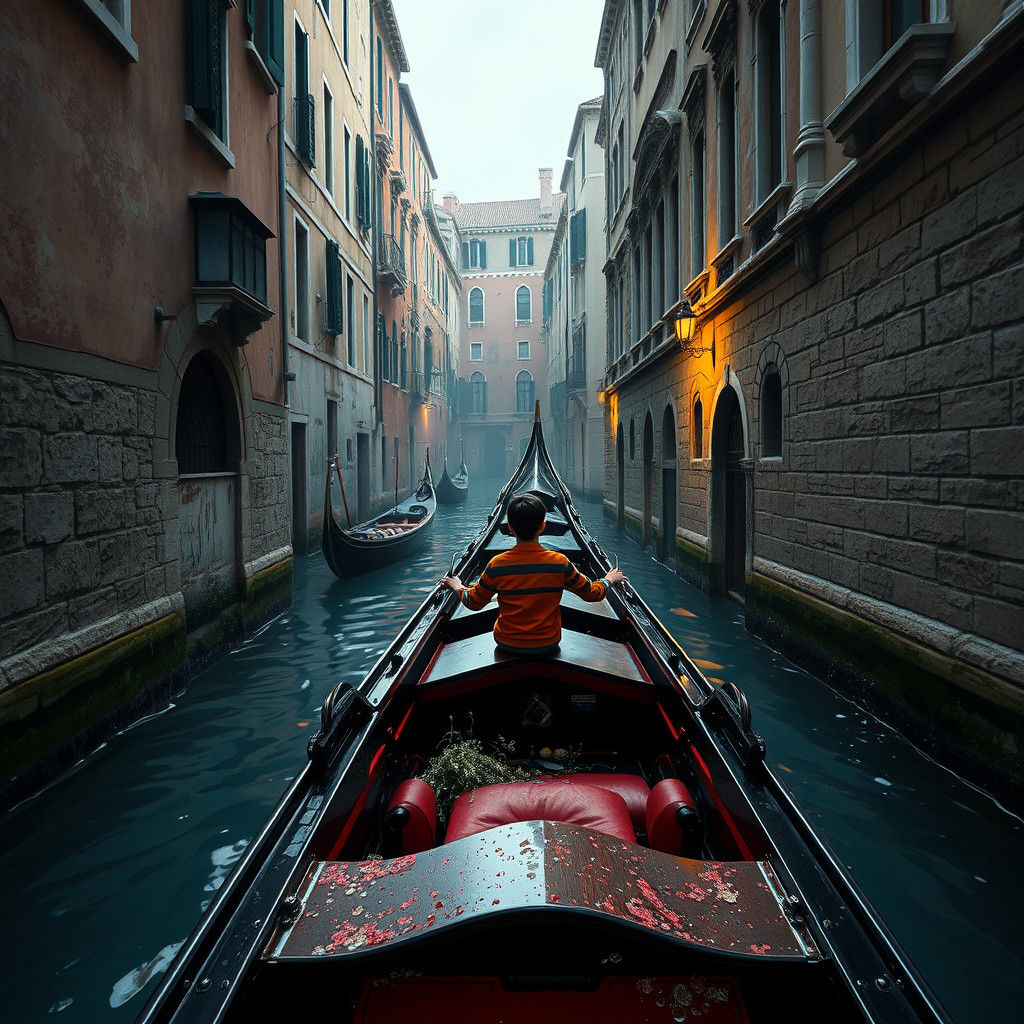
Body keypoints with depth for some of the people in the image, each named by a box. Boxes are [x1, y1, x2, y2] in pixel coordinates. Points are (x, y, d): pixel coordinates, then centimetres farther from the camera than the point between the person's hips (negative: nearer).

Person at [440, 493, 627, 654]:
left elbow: (474, 602, -3)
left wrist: (459, 588, 18)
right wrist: (608, 579, 18)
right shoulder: (559, 562, -16)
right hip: (548, 644, 0)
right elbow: (592, 593, -3)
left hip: (507, 644, 1)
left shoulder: (497, 564, -17)